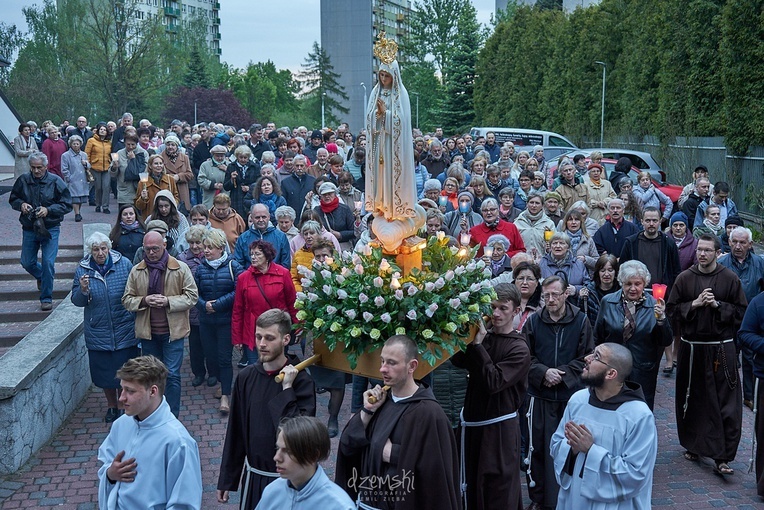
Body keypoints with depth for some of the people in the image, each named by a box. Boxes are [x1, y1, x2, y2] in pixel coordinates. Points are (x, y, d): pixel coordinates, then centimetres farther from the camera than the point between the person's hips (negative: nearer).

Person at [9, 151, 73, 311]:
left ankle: (46, 298, 4)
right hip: (29, 229, 3)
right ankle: (41, 277, 45)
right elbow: (13, 199, 11)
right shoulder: (23, 181, -2)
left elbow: (67, 205, -6)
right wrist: (21, 204, -11)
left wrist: (48, 210, -19)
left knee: (48, 263, -8)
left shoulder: (55, 182, -9)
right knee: (27, 263, 11)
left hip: (50, 229, -3)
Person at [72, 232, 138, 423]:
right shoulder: (82, 269, -2)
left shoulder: (124, 264, -6)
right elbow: (77, 301, 0)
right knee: (104, 373, 13)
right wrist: (83, 290, -22)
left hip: (124, 330, -1)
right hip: (98, 333, 2)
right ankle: (112, 406, 33)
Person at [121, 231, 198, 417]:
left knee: (172, 375, -2)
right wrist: (143, 301, -15)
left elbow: (192, 296, -4)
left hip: (173, 331, -3)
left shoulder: (180, 268, -5)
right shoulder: (136, 271, 3)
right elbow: (127, 299, 5)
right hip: (147, 332, 3)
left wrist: (168, 301, -17)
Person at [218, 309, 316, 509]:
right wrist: (226, 480, 9)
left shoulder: (300, 380, -14)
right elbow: (236, 432, 4)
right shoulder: (246, 377, -3)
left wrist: (287, 389, -23)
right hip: (253, 475, 4)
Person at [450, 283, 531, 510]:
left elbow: (494, 382, -20)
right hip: (473, 421, 6)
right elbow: (458, 360, -6)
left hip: (500, 426, -6)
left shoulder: (519, 349, -10)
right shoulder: (483, 336, 6)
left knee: (499, 491, 0)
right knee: (473, 485, 15)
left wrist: (478, 344, -19)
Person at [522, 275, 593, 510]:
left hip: (571, 394, 0)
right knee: (538, 447, 5)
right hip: (540, 395, 1)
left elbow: (586, 357, -2)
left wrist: (562, 375, -11)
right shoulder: (533, 321, -1)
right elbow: (526, 356, 1)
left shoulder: (580, 320, -3)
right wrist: (544, 372, -15)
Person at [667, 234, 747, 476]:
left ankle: (722, 456, -2)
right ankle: (693, 445, 28)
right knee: (692, 400, 11)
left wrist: (717, 305, -13)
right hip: (691, 347, 2)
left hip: (722, 349, -2)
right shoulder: (685, 278, 3)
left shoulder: (730, 279, -1)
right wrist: (694, 304, -10)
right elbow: (671, 308, 4)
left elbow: (741, 311, 0)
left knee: (726, 403, -5)